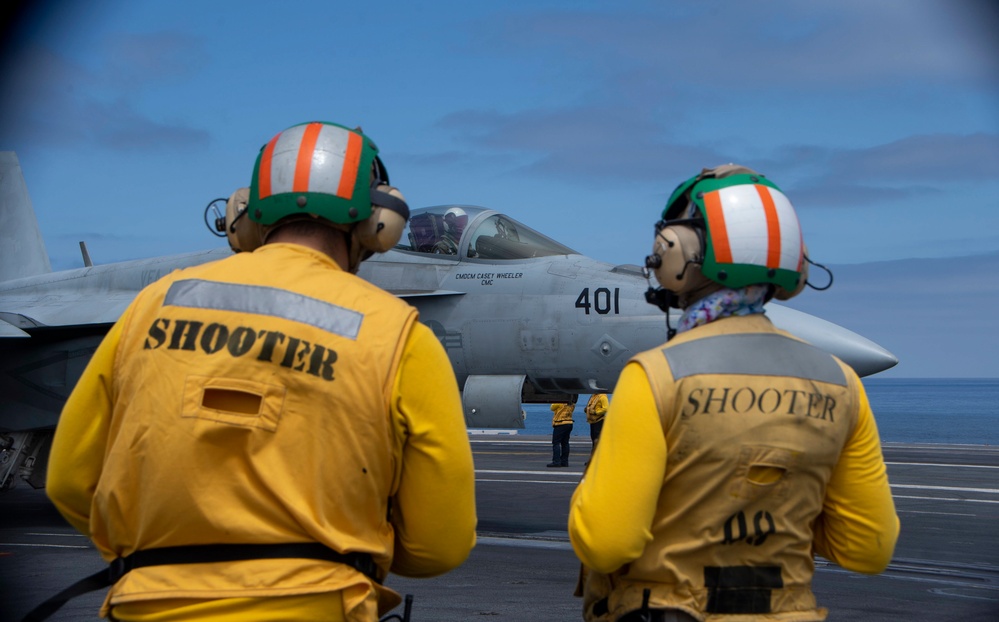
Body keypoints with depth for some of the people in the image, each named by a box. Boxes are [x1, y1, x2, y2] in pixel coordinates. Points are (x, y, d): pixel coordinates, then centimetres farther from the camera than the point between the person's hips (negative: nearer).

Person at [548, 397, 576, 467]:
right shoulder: (572, 403, 4)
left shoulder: (560, 401, -16)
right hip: (569, 423, 7)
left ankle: (556, 461, -9)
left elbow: (552, 408, -1)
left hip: (560, 424, -7)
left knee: (556, 443, -4)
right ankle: (564, 461, 14)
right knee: (565, 443, 12)